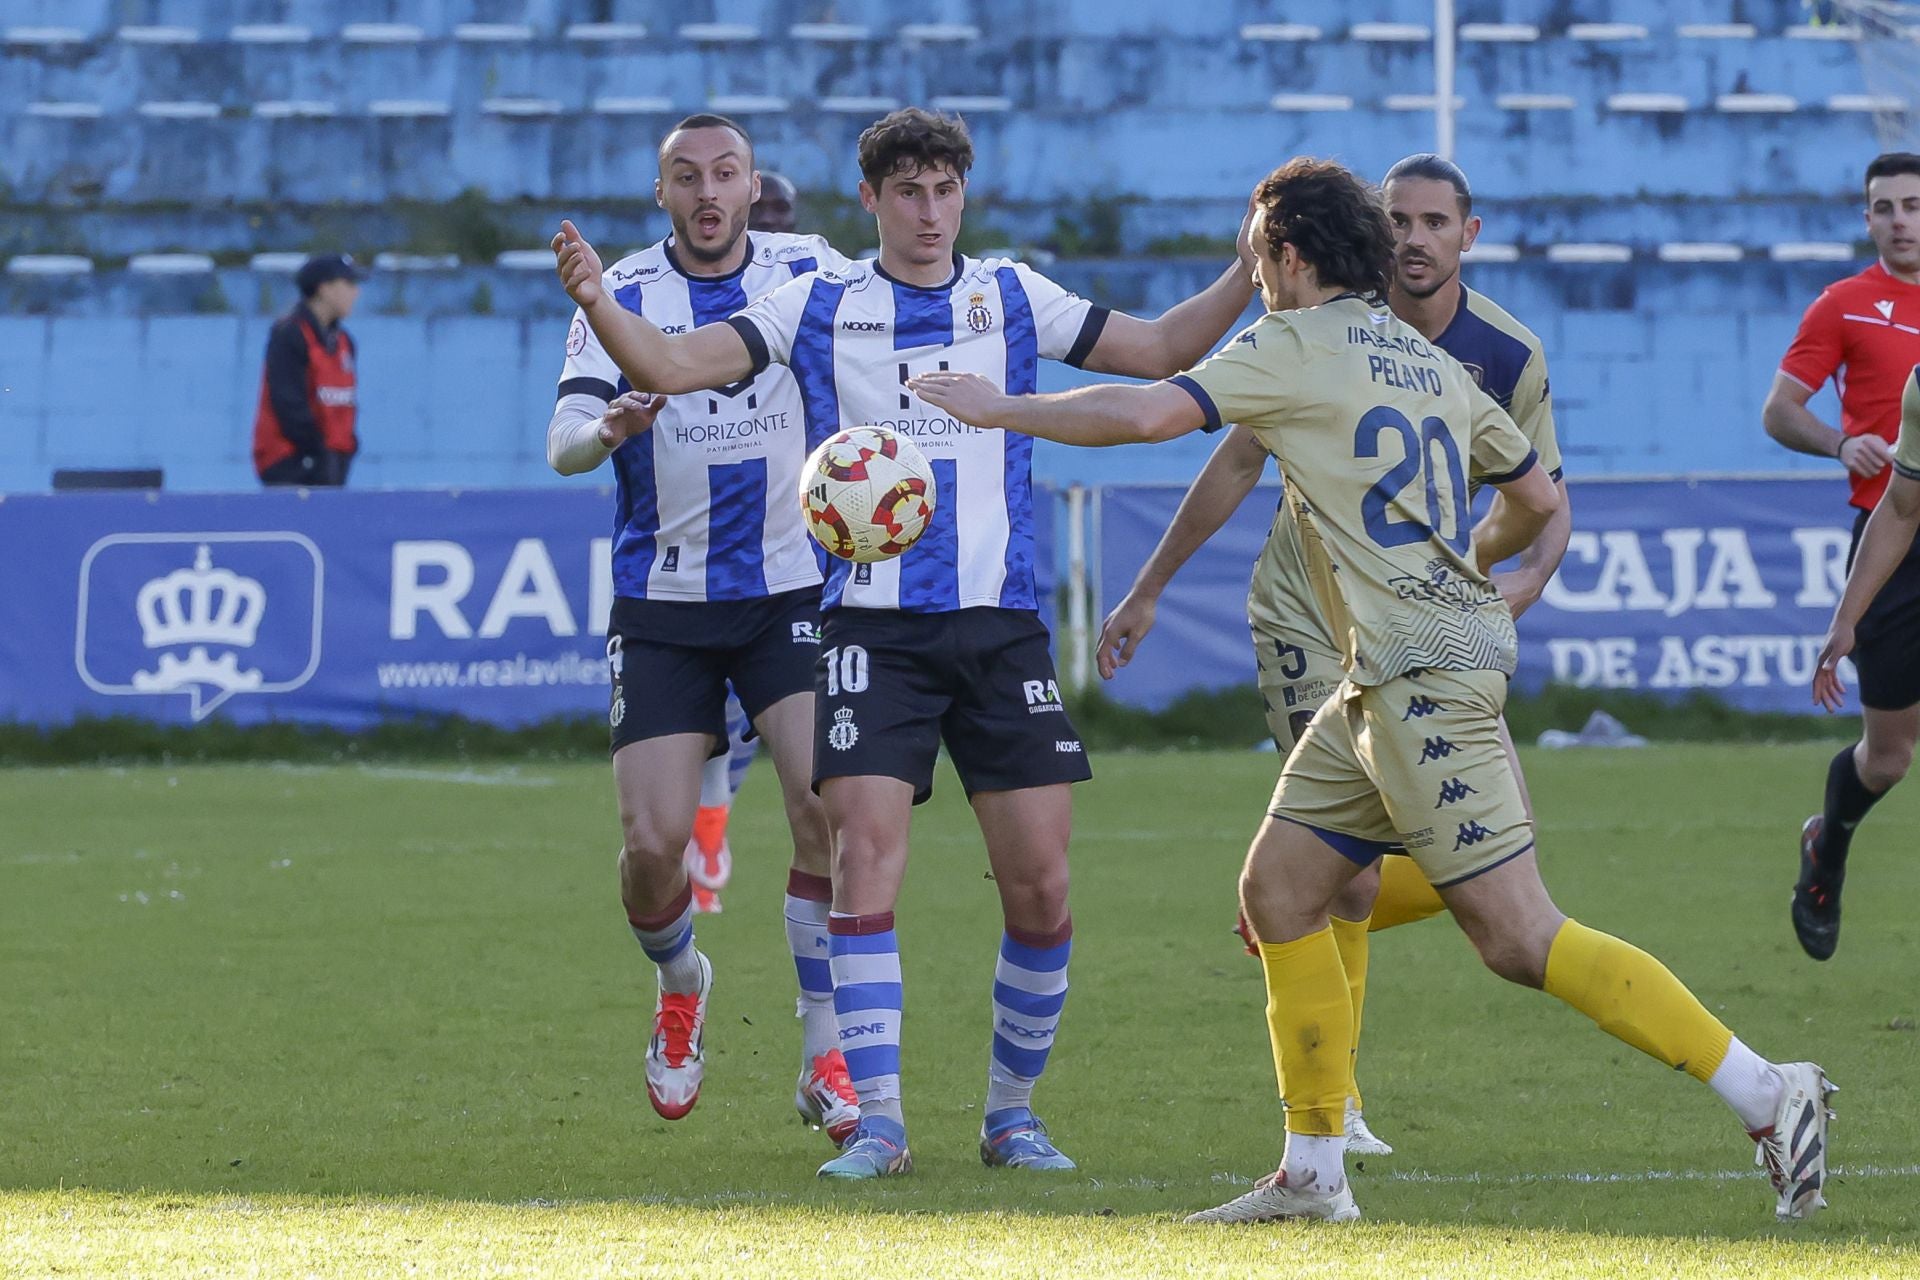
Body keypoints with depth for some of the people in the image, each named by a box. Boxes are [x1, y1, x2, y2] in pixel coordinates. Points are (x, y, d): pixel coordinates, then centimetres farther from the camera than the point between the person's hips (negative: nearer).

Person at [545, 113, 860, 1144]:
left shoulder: (809, 273, 1)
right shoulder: (623, 293, -3)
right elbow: (564, 439, -13)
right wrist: (608, 428, -37)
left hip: (791, 590, 0)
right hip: (664, 603, 0)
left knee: (827, 801, -18)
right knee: (652, 841, -7)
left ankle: (826, 1058, -6)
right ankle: (680, 987, 27)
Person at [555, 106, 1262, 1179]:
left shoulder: (1013, 297, 9)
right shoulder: (820, 309, 5)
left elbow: (1163, 350, 14)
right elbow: (672, 365, -1)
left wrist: (1250, 273, 0)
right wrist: (598, 303, -19)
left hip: (1000, 625, 2)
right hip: (873, 631, -2)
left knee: (1041, 884, -2)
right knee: (866, 863, -14)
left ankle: (1013, 1110, 15)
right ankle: (879, 1121, -8)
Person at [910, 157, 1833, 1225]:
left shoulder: (1297, 346, -5)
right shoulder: (1432, 363, 18)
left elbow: (1147, 414, -12)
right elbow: (1538, 500, 23)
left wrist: (1001, 408, 1)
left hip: (1426, 675, -9)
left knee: (1521, 938, -12)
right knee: (1278, 886, 11)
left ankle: (1767, 1094, -14)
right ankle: (1314, 1174, 12)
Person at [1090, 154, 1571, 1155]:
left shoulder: (1509, 357, -4)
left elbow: (1548, 504, 3)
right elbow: (1238, 462, 2)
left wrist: (1529, 576, -20)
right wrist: (1147, 592, 6)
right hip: (1307, 614, -3)